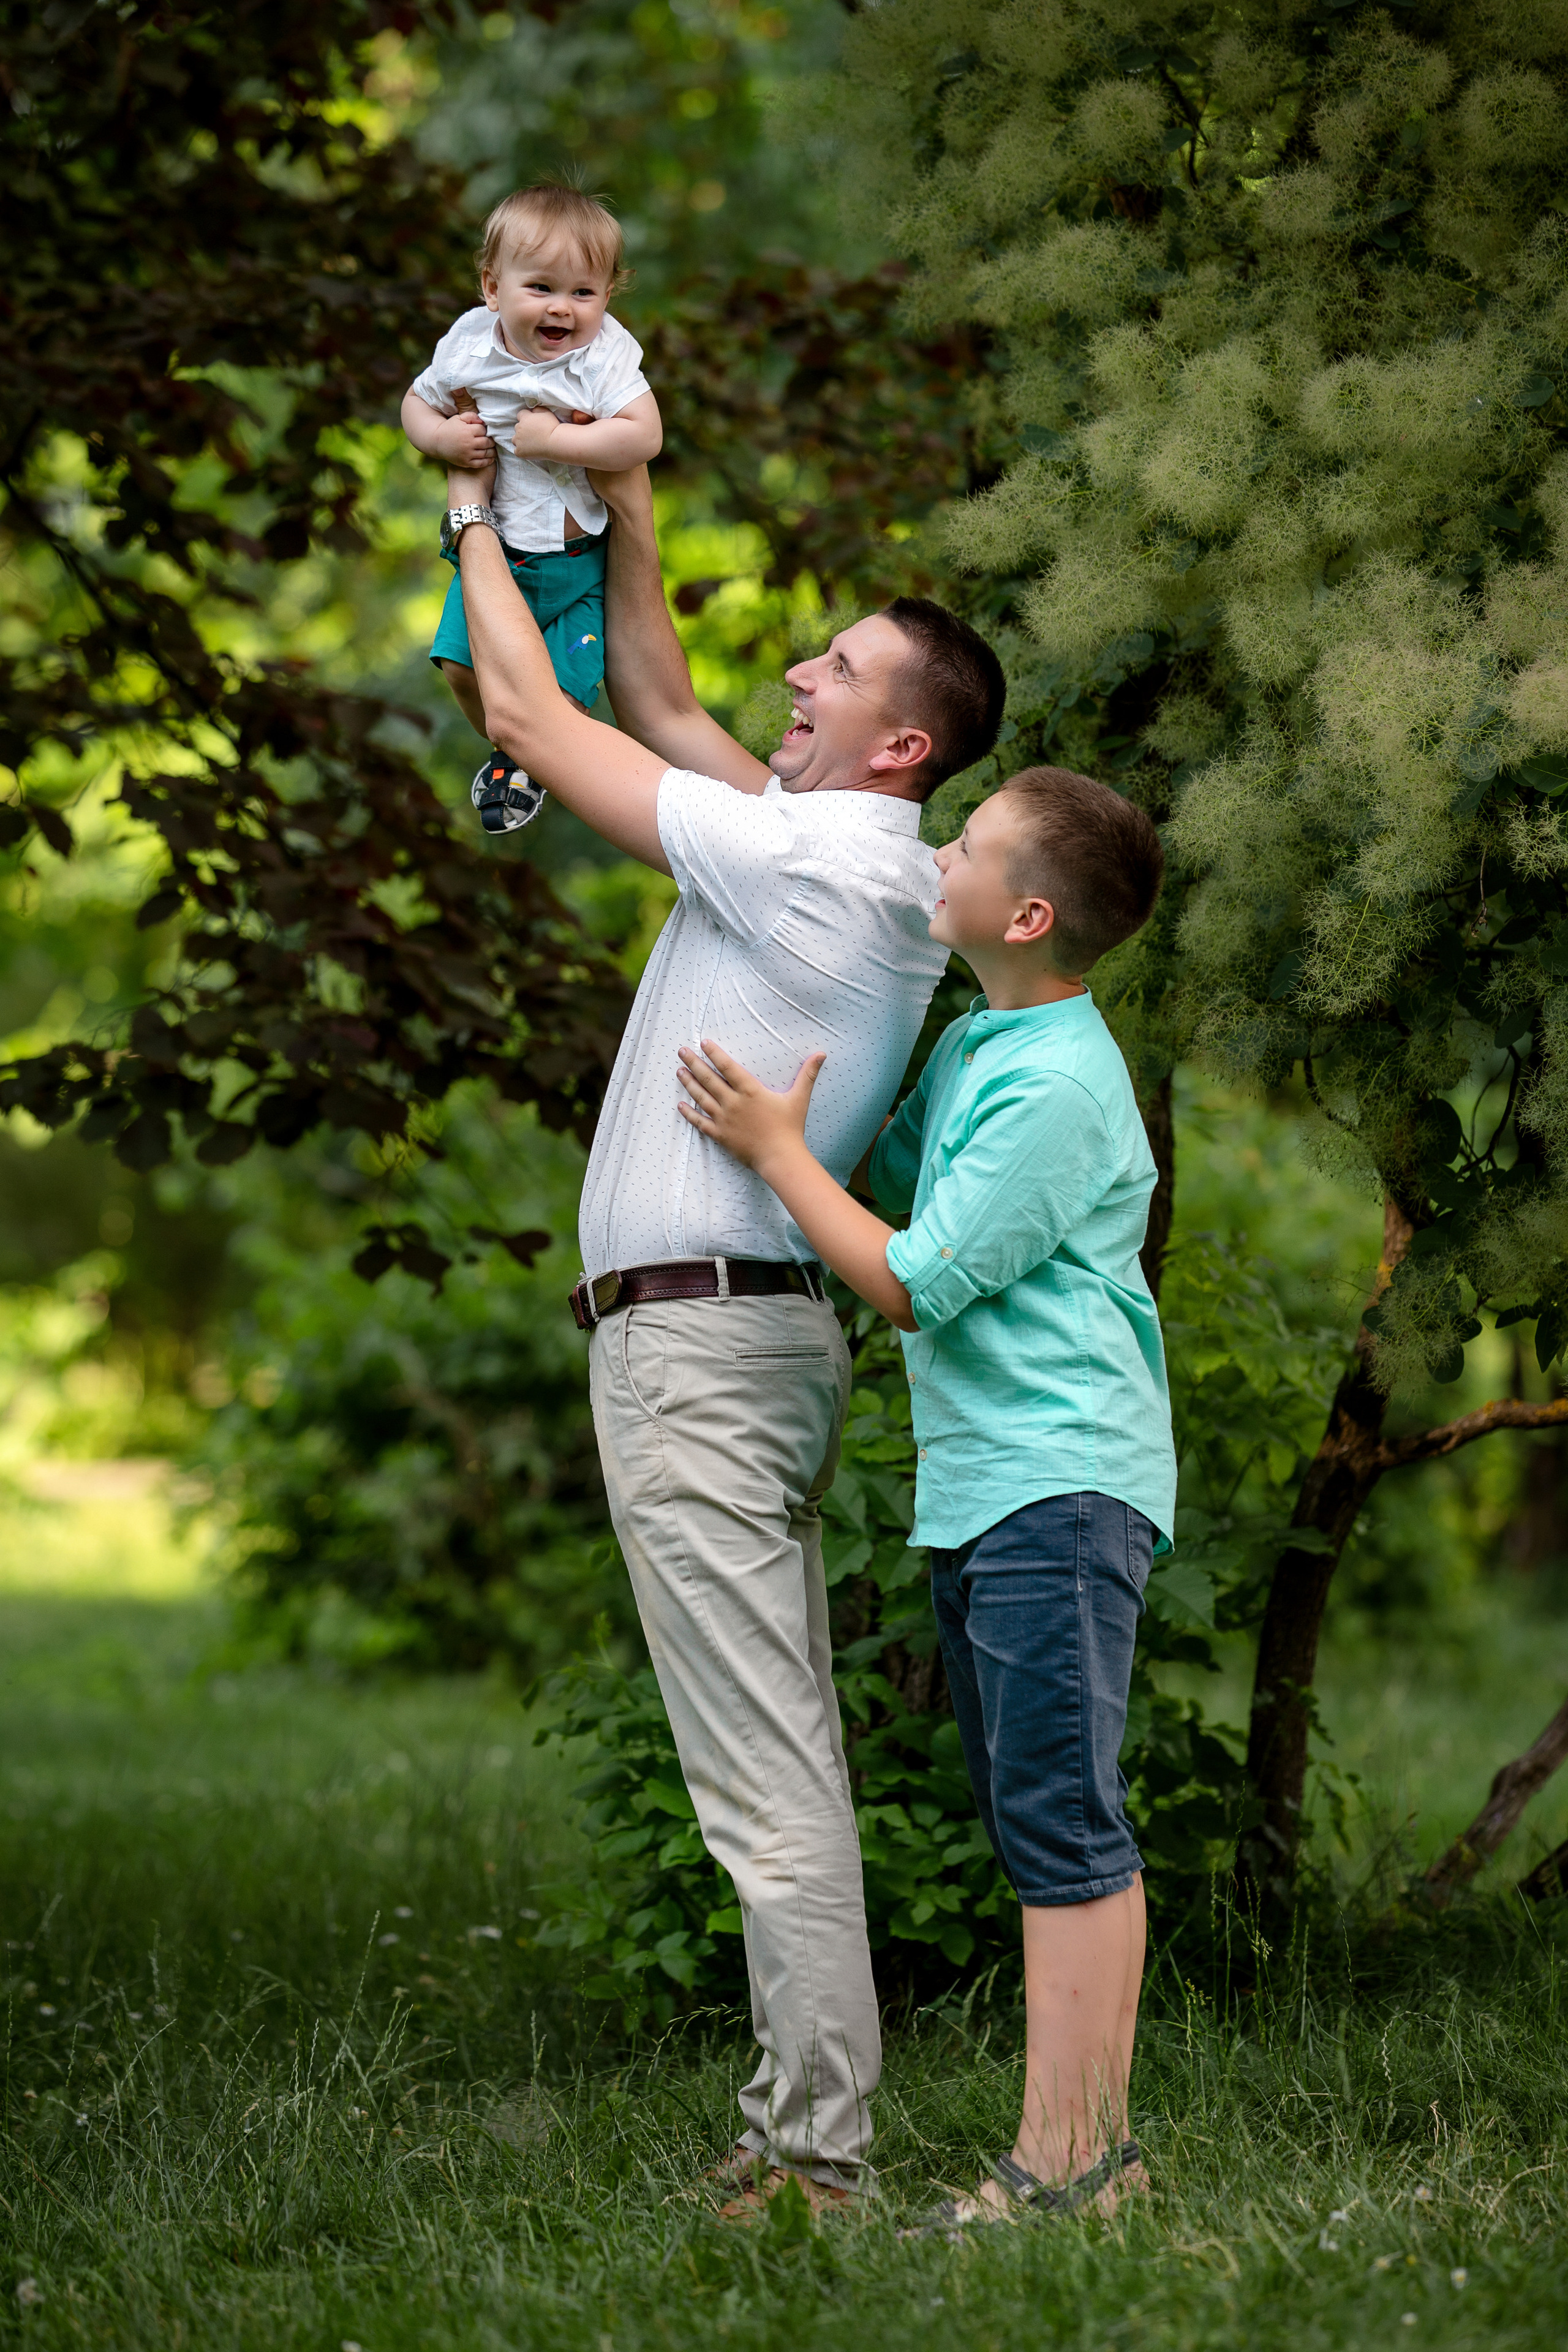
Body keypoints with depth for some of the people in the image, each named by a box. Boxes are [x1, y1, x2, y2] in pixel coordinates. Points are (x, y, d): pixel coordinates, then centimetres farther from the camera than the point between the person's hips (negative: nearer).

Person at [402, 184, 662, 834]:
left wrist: (555, 440, -31)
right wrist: (441, 437, -16)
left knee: (563, 693, -3)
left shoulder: (603, 355, -20)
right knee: (461, 666, 6)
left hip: (573, 561, -3)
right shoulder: (468, 347, -10)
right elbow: (418, 402, 6)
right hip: (488, 545, 3)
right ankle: (508, 750, 37)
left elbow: (645, 436, -30)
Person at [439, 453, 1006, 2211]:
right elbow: (660, 705, 25)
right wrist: (621, 504, 22)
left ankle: (817, 2153, -10)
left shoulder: (804, 857, -14)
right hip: (757, 1333, 10)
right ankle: (803, 2116, 14)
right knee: (787, 1754, 10)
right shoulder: (852, 861, 13)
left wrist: (477, 522, 6)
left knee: (764, 1769, -10)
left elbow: (528, 718, -7)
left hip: (699, 1334, -10)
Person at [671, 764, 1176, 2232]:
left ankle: (1061, 2160, -9)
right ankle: (1095, 2141, 16)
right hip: (979, 1490, 10)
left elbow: (910, 1281, -15)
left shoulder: (1056, 1088, -16)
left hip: (1059, 1487, -10)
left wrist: (774, 1148, -7)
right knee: (1041, 1826, 11)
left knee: (1063, 1822, -9)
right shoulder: (976, 1042, 14)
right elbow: (888, 1176, 31)